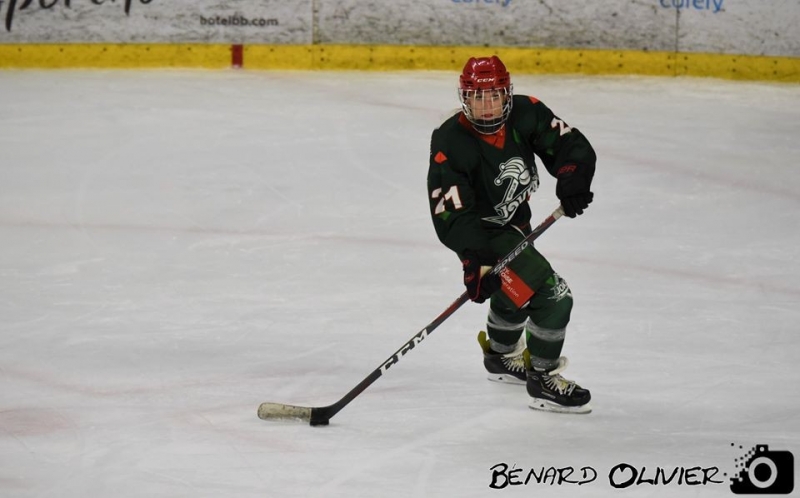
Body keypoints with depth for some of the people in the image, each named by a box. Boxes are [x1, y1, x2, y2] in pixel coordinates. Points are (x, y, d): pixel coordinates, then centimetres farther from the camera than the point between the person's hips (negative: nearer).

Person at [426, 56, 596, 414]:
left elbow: (573, 146, -11)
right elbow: (452, 219, -34)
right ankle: (543, 381, -1)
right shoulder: (450, 145, -31)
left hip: (514, 220, 7)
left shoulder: (526, 114, -17)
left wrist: (572, 180, -32)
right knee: (551, 296, -17)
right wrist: (476, 265, -46)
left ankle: (501, 357, 58)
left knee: (516, 292, 31)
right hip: (480, 232, -7)